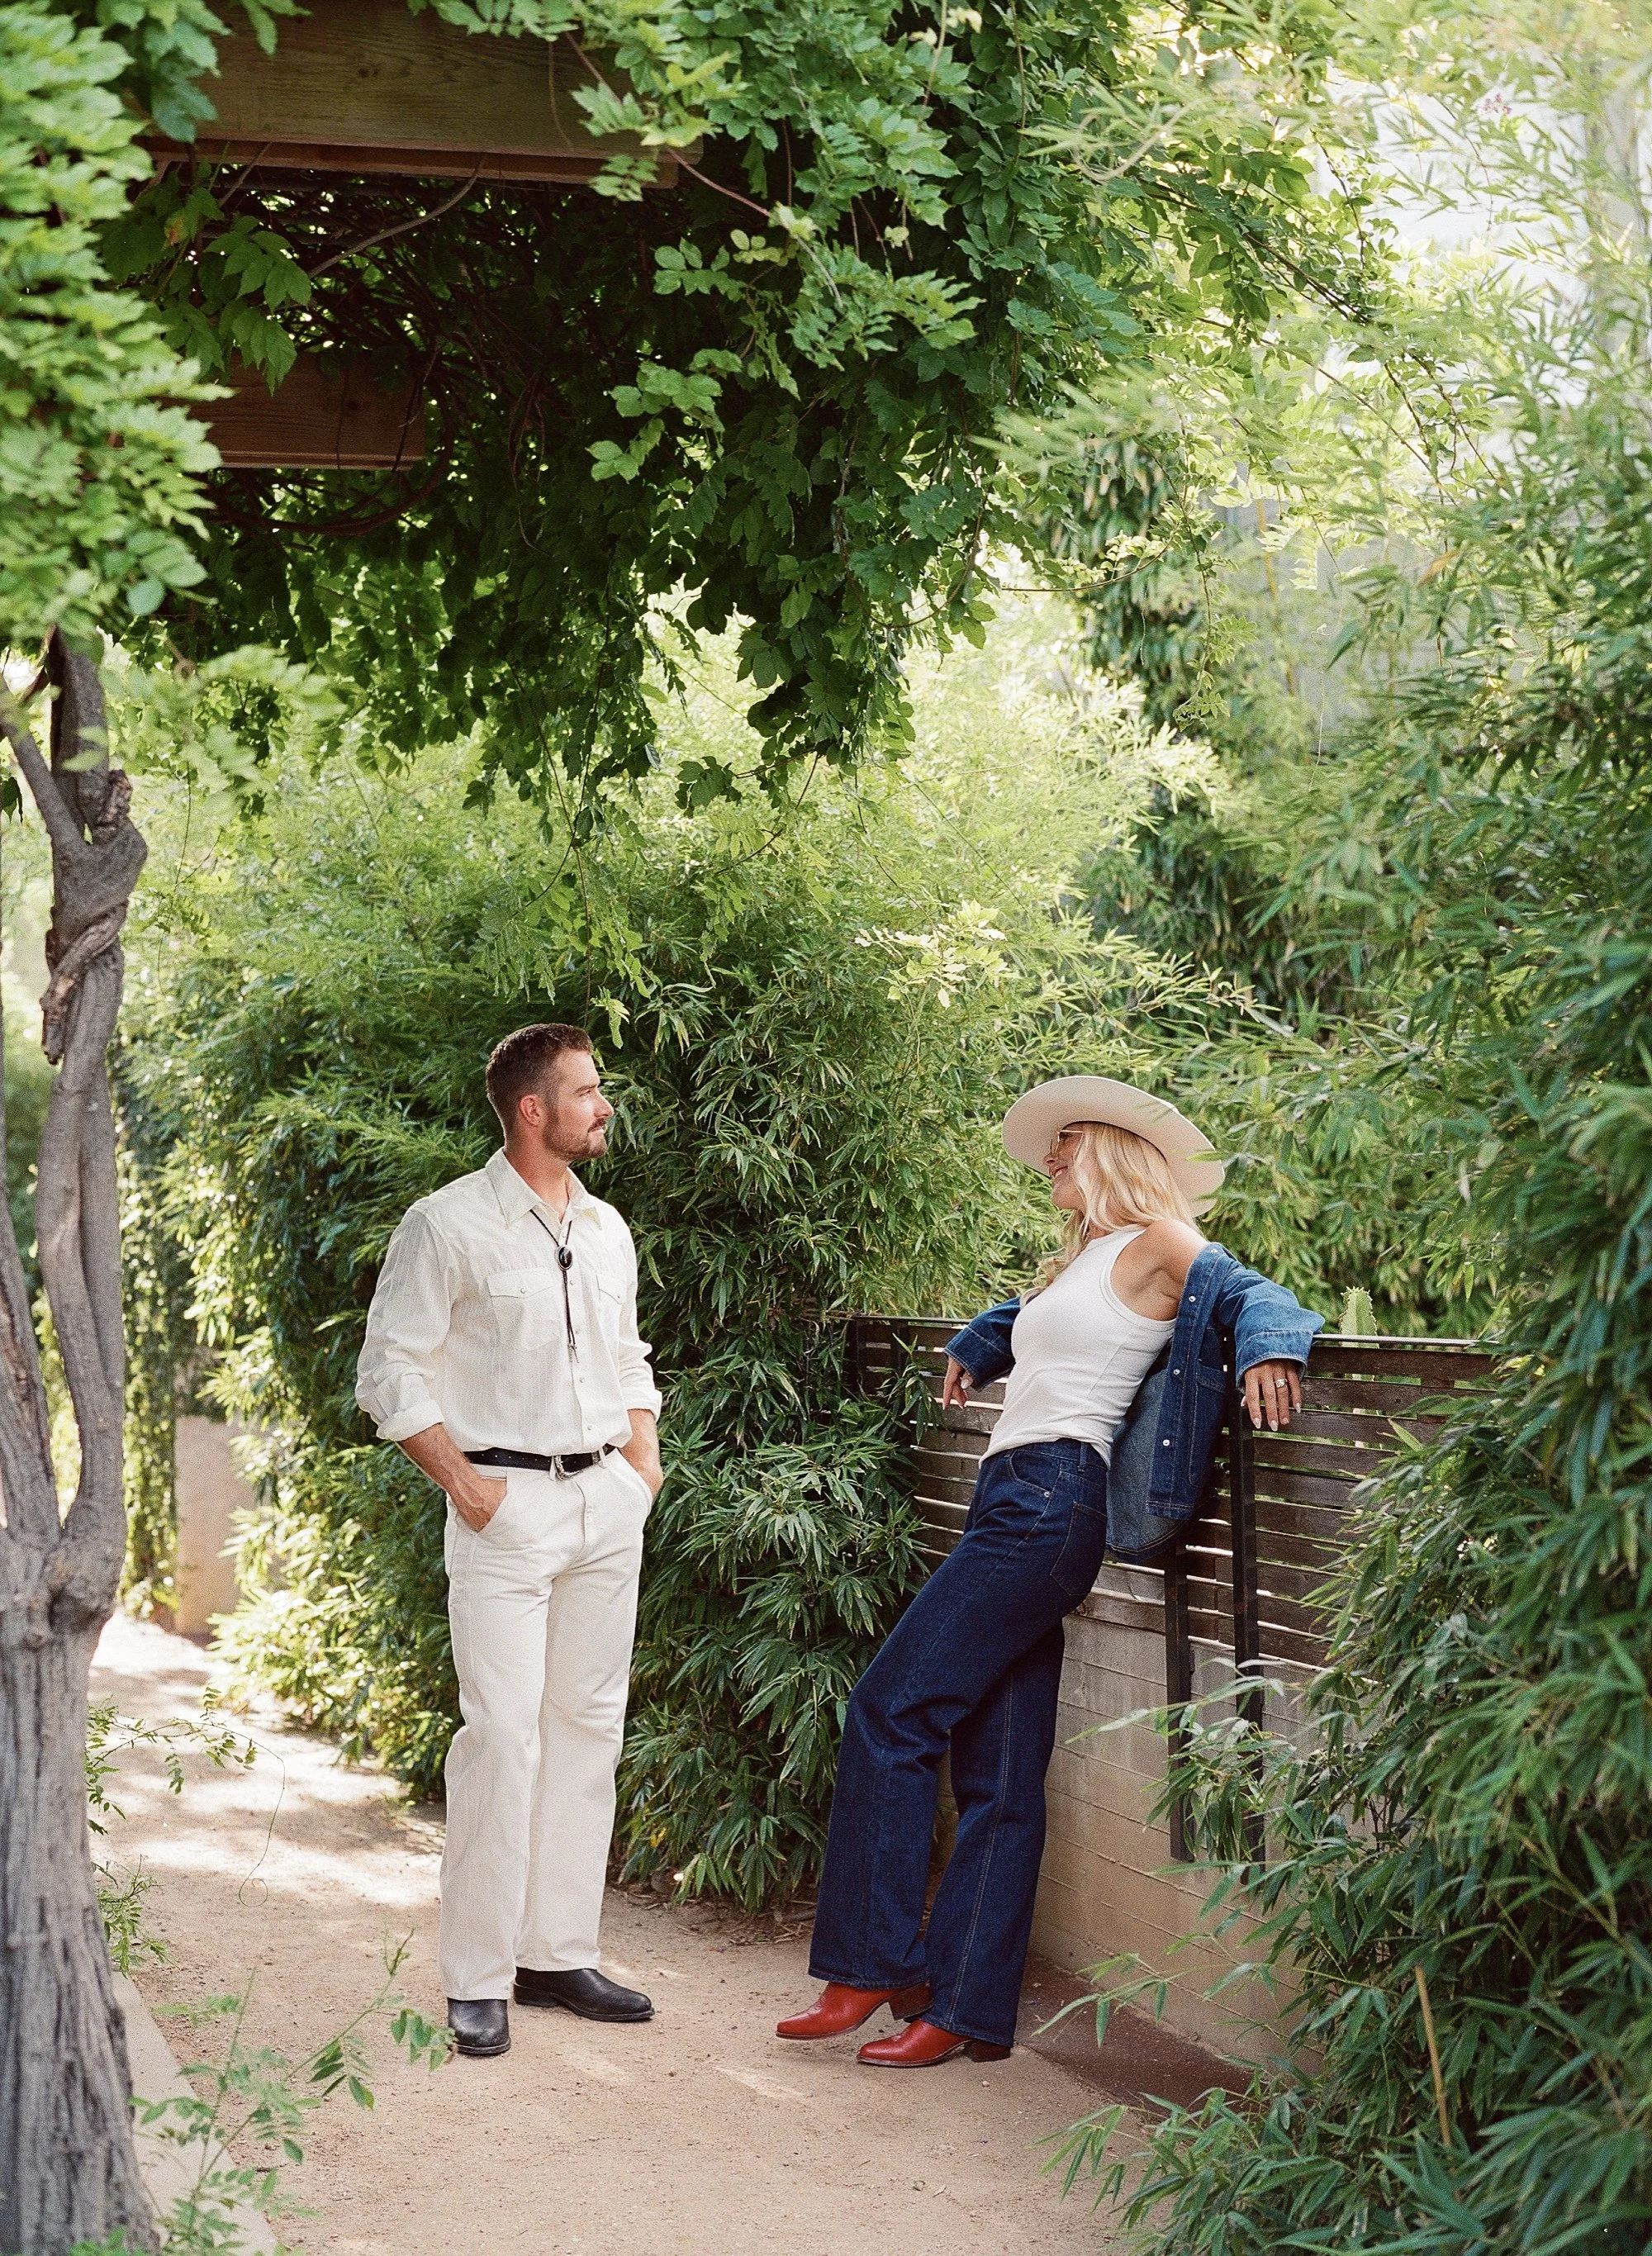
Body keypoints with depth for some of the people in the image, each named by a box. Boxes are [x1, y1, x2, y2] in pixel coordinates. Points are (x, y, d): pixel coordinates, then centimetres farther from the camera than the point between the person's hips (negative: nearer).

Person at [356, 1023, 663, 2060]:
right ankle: (477, 1980, -3)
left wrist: (644, 1459, 11)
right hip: (509, 1503, -6)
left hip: (608, 1501, 6)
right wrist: (464, 1484, -10)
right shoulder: (449, 1225, -6)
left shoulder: (606, 1229, 14)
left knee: (588, 1723, 7)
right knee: (503, 1730, -10)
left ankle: (561, 1952, 16)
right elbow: (391, 1371, -6)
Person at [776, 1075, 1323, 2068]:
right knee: (999, 1777, 5)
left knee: (892, 1713, -10)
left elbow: (1249, 1294, -12)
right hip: (1016, 1505, 9)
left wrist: (1267, 1348, -31)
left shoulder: (1157, 1245, -2)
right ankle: (967, 2008, 5)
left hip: (1050, 1499, -9)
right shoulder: (1079, 1263, 23)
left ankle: (876, 1968, -6)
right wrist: (977, 1347, 48)